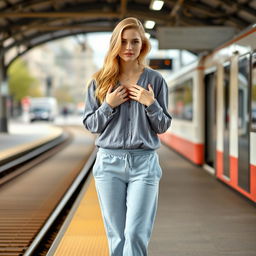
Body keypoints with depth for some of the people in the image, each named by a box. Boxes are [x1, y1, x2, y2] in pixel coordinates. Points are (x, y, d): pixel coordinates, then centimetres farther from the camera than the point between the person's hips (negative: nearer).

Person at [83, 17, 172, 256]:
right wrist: (108, 106, -7)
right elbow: (90, 124, 9)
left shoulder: (155, 80, 4)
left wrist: (151, 104, -10)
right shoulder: (100, 81, 6)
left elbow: (163, 126, 7)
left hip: (144, 162, -1)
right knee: (116, 235, 7)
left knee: (136, 234, -9)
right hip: (109, 162, 1)